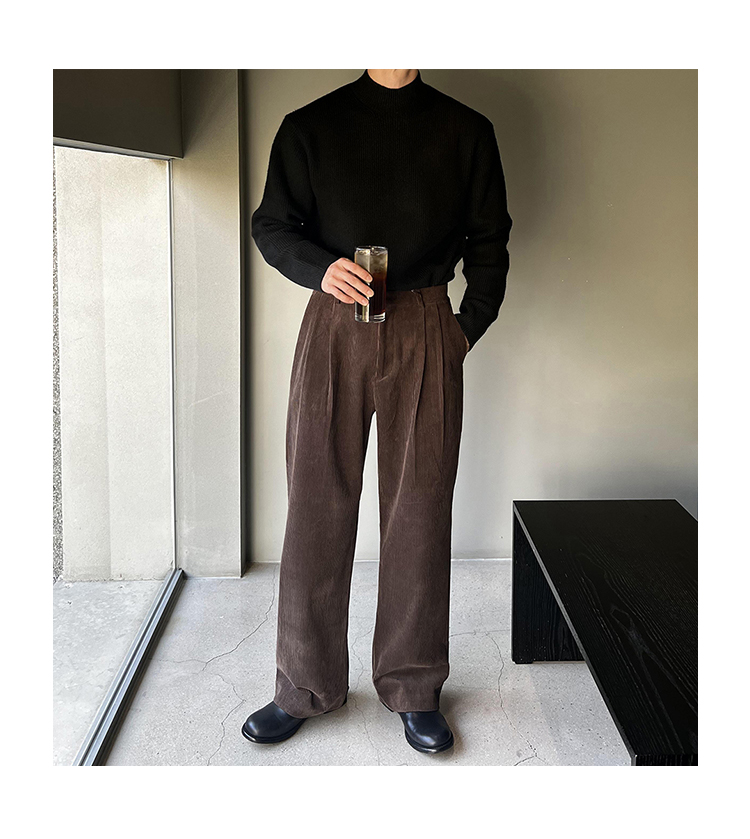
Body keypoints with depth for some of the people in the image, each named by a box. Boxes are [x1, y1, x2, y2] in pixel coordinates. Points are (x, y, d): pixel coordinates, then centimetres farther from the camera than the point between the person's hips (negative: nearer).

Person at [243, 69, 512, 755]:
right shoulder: (310, 127, 10)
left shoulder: (466, 131, 11)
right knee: (318, 506, 1)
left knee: (420, 510, 2)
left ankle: (414, 689, 17)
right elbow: (272, 226, 9)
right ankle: (307, 687, 17)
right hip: (334, 328, 0)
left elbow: (490, 240, 13)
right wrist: (322, 268, -12)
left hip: (425, 334, 0)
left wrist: (468, 327, 3)